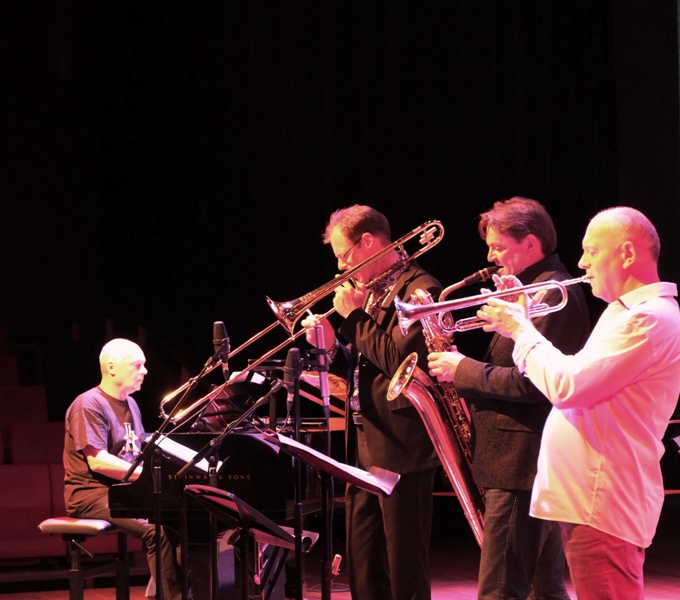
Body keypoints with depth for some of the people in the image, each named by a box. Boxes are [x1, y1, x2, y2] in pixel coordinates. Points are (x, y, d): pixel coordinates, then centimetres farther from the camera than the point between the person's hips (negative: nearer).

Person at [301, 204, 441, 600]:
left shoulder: (418, 289, -12)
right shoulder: (373, 290, 15)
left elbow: (399, 359, -23)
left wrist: (354, 315, -14)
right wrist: (332, 346, 3)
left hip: (401, 449, -9)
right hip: (364, 446, 9)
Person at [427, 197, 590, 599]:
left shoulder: (554, 294, -14)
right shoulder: (535, 290, 18)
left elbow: (532, 383, -22)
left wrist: (465, 370, -14)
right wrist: (465, 370, 6)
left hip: (521, 458, -11)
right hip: (527, 457, 11)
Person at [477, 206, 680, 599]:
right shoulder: (626, 311, 19)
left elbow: (567, 386, -22)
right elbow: (574, 378, 19)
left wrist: (522, 331, -8)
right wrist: (524, 327, 10)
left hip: (602, 506, -11)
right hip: (588, 500, 11)